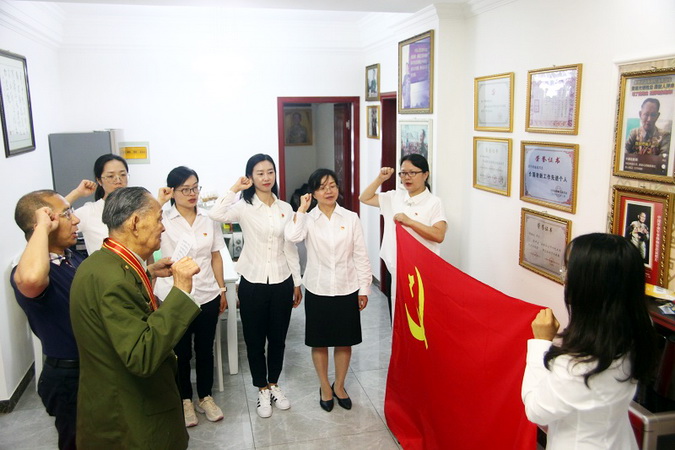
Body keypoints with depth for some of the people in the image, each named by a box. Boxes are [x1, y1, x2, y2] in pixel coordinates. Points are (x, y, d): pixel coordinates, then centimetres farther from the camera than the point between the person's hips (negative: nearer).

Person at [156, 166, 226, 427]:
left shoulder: (209, 219, 2)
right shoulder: (163, 220, -6)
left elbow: (216, 257, 8)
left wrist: (222, 290, 9)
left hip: (207, 297, 3)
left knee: (205, 349, 15)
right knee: (181, 352, 13)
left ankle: (205, 397, 34)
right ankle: (185, 400, 33)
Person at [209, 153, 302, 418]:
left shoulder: (285, 208, 4)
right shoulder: (244, 207, -7)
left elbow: (290, 248, 8)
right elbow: (215, 214, -29)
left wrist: (297, 283, 9)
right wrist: (235, 188, -19)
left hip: (281, 282, 3)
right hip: (253, 282, -2)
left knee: (278, 338, 15)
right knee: (255, 339, 10)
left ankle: (274, 385, 35)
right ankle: (262, 390, 29)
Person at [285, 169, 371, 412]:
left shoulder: (351, 218, -2)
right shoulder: (308, 219, -4)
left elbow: (360, 255, 1)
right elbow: (293, 236, -27)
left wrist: (364, 288, 1)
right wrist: (302, 209, -18)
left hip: (347, 290, 1)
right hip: (318, 290, -1)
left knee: (344, 341, 13)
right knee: (319, 342, 12)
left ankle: (339, 386, 34)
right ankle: (325, 387, 32)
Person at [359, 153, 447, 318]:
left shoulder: (434, 202, -8)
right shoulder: (394, 197, 7)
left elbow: (439, 235, -19)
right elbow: (365, 198, 13)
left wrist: (409, 221, -23)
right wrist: (380, 179, 1)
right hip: (396, 267, 5)